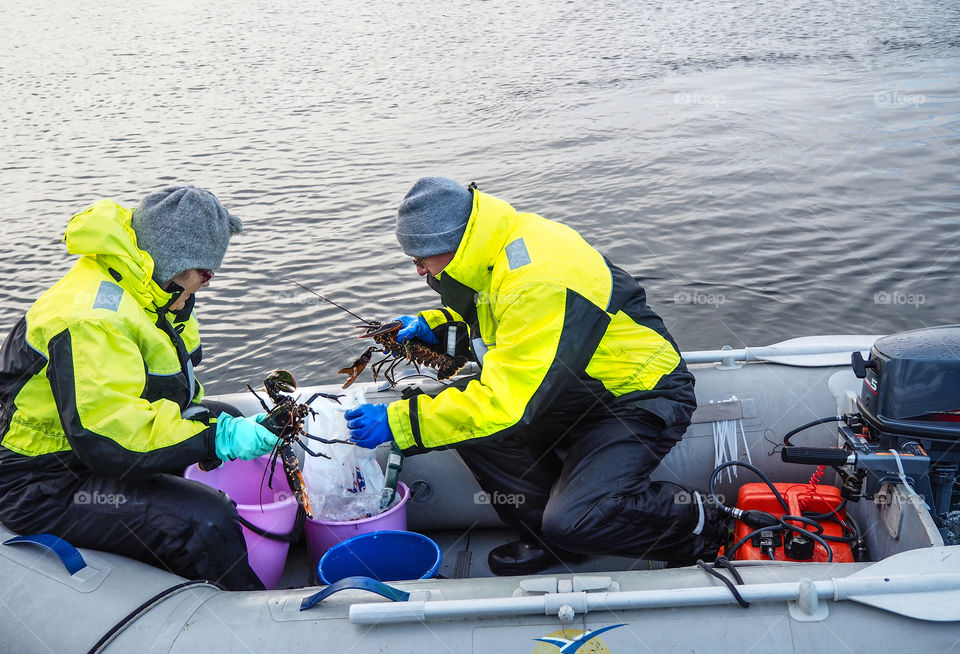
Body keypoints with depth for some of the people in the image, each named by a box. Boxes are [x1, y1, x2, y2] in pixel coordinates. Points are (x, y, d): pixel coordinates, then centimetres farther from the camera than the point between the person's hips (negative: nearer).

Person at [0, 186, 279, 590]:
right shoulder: (91, 318, -28)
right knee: (206, 522, -29)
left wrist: (223, 423, 1)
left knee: (227, 420, 15)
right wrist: (217, 437, -33)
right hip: (47, 487, -11)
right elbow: (107, 435, -36)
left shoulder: (133, 291, 6)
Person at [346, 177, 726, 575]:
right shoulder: (500, 249, -2)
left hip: (641, 401, -9)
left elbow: (508, 402, -33)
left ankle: (696, 524, 3)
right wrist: (436, 326, 0)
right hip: (579, 391, 10)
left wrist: (399, 423, -28)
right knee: (465, 416, -5)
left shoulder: (540, 283, -31)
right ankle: (552, 539, 7)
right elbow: (491, 323, 20)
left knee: (571, 522, -26)